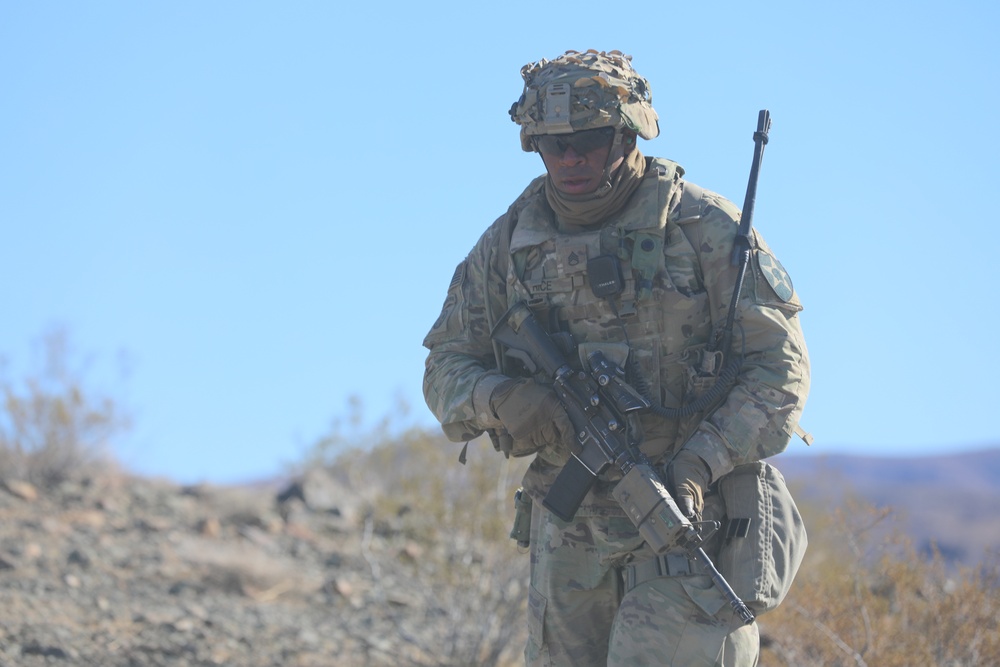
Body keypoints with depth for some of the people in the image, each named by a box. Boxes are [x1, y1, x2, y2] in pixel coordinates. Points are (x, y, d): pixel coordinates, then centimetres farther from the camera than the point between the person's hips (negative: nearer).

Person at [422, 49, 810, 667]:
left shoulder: (705, 229, -6)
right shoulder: (509, 244, 6)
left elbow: (780, 364, -7)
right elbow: (447, 366, 10)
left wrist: (701, 463, -20)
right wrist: (500, 400, -15)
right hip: (569, 534, 5)